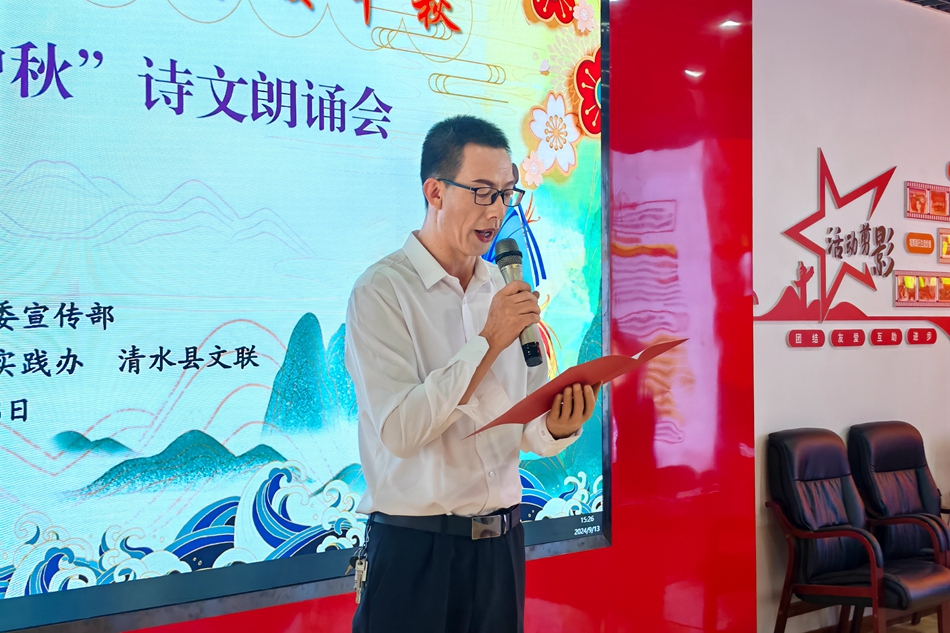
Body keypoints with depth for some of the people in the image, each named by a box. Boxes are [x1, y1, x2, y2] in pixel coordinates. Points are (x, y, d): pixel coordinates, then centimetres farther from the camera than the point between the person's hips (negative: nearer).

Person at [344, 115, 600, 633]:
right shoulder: (381, 291, -10)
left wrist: (556, 427, -13)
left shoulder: (508, 293, 8)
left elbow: (526, 430, 9)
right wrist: (489, 341, -18)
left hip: (502, 540, 5)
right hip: (415, 548, -5)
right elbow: (399, 430, -20)